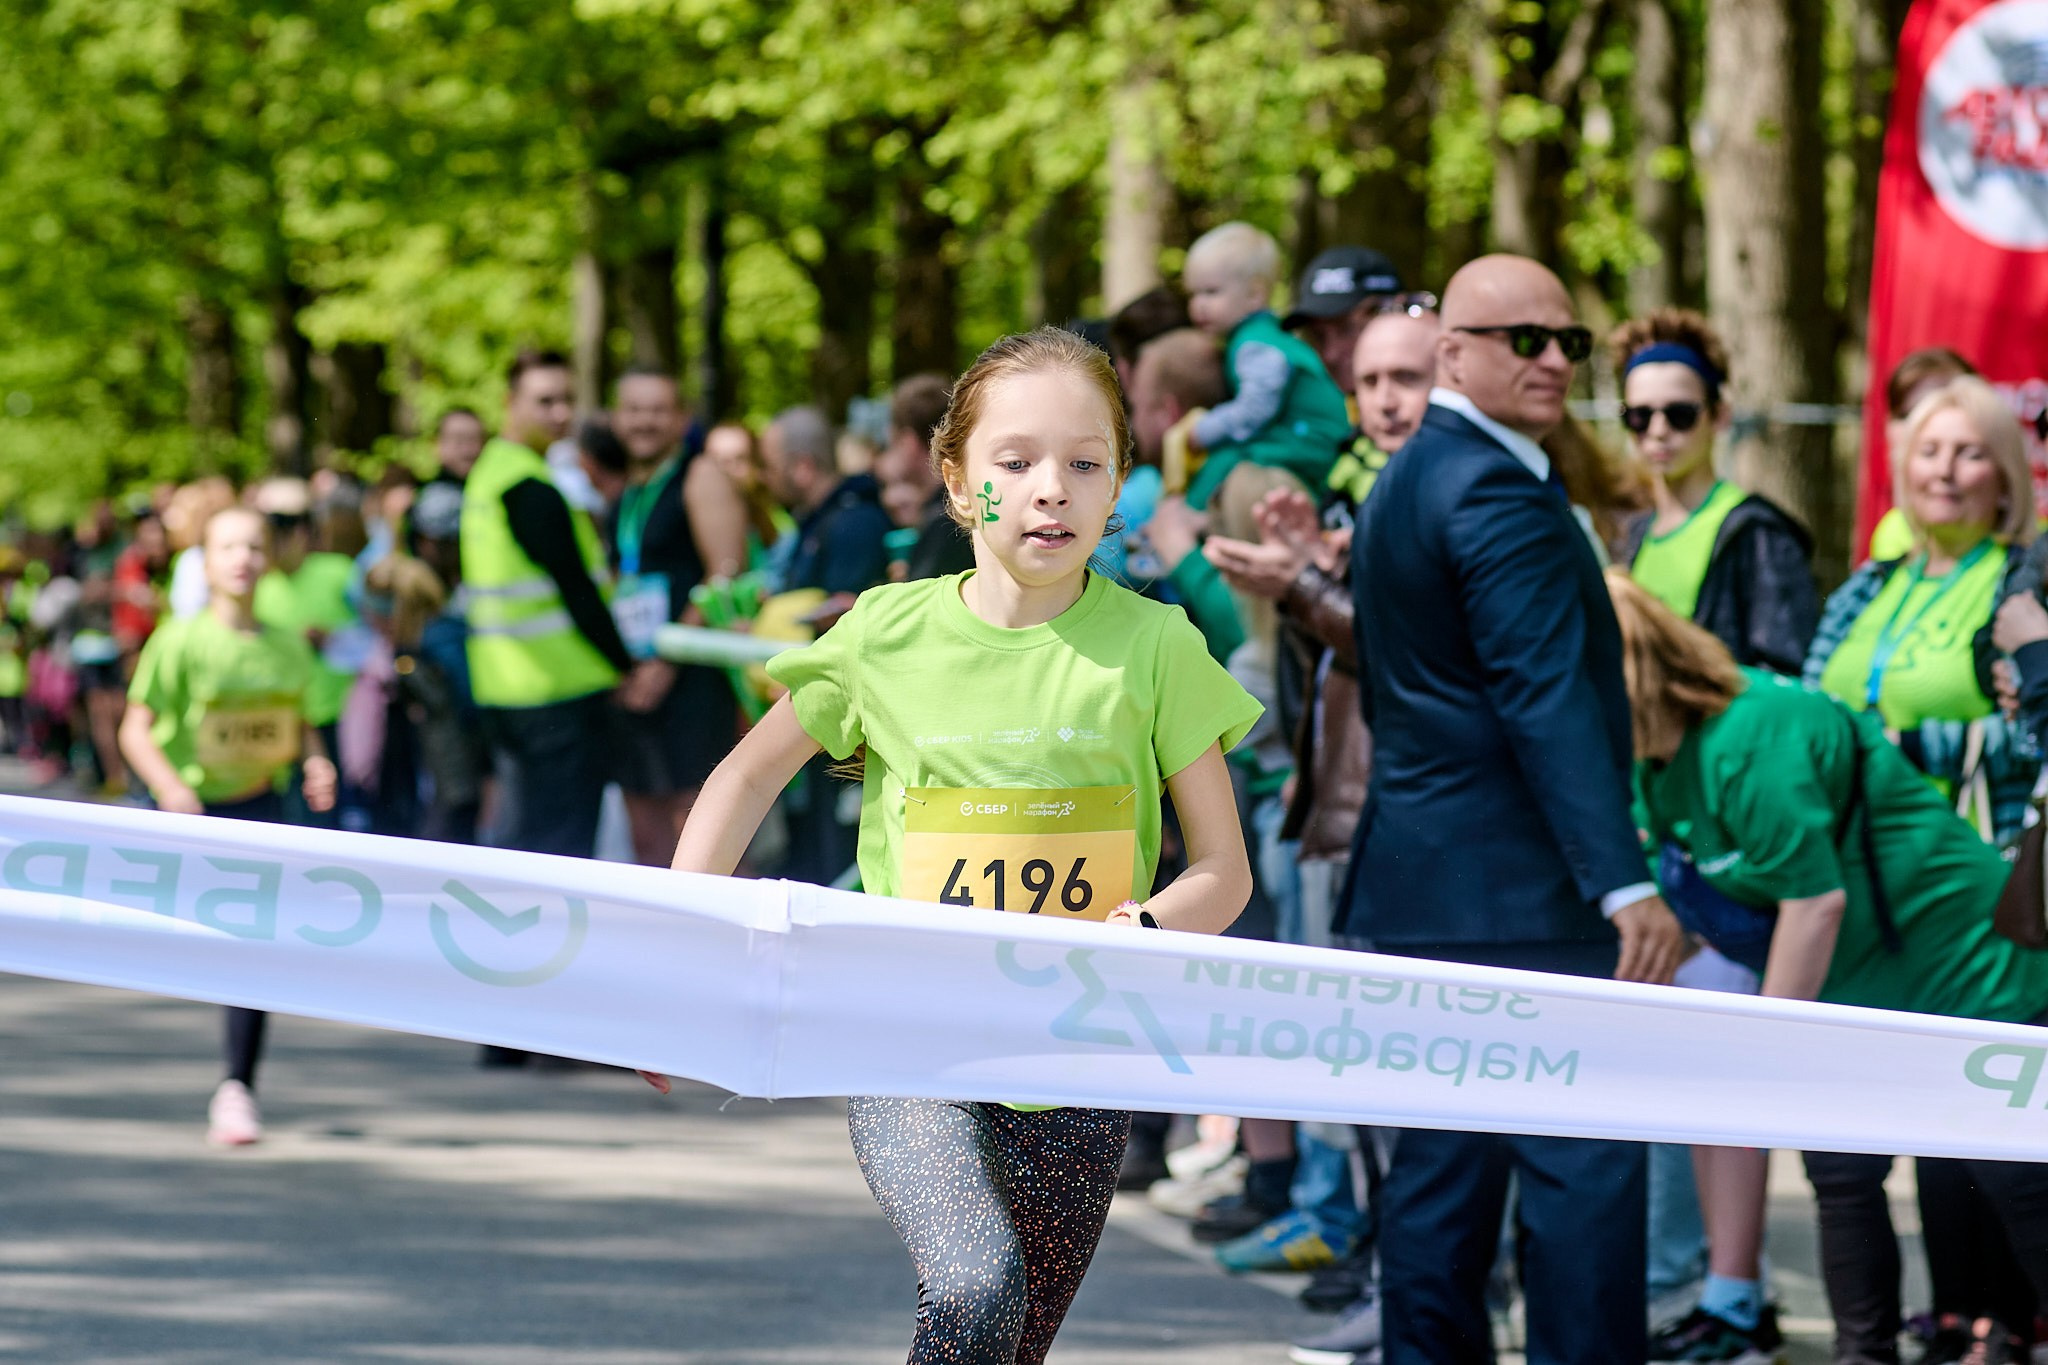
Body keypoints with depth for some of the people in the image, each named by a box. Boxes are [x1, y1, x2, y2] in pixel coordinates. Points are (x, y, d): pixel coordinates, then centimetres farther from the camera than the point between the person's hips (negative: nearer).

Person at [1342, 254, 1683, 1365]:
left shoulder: (1399, 484, 17)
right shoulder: (1499, 492, -15)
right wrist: (1624, 882, -26)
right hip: (1521, 889, -10)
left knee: (1443, 1151, 11)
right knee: (1586, 1158, -9)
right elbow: (1548, 699, -23)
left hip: (1423, 880, 10)